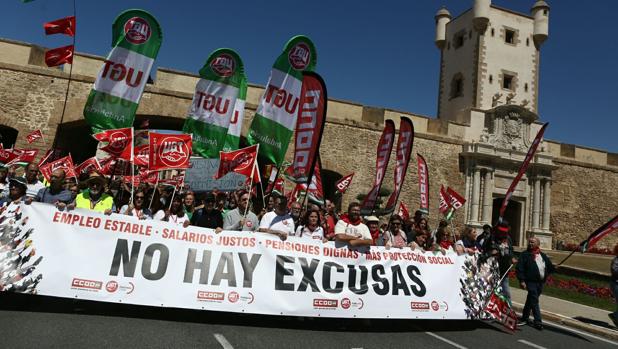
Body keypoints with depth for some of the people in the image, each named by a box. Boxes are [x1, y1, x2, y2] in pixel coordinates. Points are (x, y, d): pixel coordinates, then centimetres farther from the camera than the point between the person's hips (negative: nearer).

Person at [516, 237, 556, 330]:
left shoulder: (543, 256, 14)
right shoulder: (525, 255, -4)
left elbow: (549, 267, 18)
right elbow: (520, 268, -10)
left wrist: (554, 268, 0)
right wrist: (522, 280, -15)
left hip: (540, 282, 5)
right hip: (531, 281, -5)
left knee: (530, 300, 15)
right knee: (534, 301, -9)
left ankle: (524, 317, 27)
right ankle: (538, 321, -4)